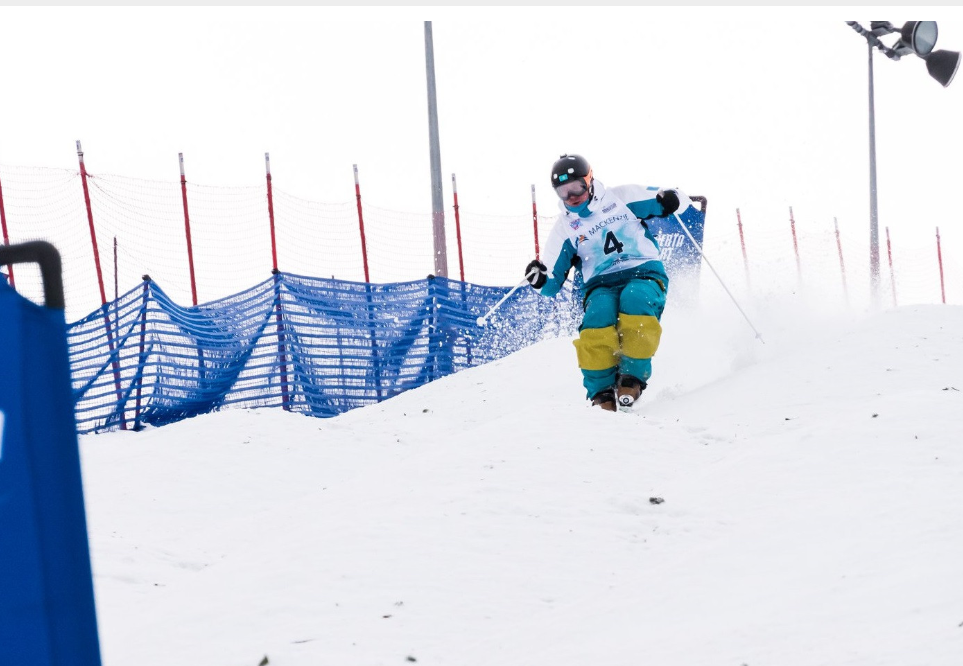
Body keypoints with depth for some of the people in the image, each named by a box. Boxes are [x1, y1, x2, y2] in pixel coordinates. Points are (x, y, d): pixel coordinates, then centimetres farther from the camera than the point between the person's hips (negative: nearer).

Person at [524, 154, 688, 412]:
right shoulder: (564, 229, 12)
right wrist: (540, 280, -15)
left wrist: (671, 200, -11)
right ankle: (601, 392, -27)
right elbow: (553, 284, 8)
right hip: (601, 286, 1)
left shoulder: (623, 197, 9)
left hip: (645, 275, -1)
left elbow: (676, 200, 14)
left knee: (635, 299, -37)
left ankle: (632, 377, -29)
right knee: (598, 315, -34)